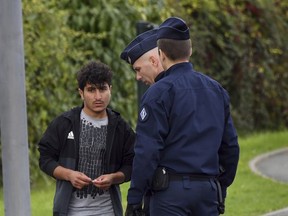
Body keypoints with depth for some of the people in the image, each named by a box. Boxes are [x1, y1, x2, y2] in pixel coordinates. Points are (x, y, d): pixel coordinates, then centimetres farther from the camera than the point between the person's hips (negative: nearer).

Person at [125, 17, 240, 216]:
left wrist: (134, 198, -7)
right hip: (209, 190, 5)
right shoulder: (217, 90, 12)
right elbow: (230, 146, 16)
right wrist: (221, 188, 24)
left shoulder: (159, 93, -7)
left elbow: (147, 151, -11)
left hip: (171, 191, -5)